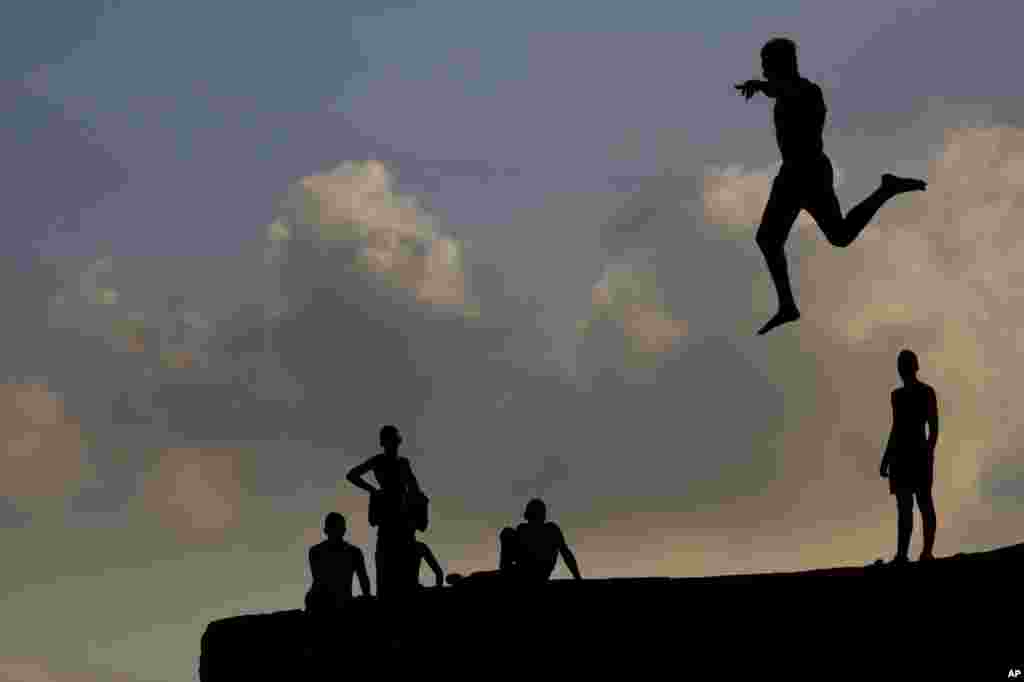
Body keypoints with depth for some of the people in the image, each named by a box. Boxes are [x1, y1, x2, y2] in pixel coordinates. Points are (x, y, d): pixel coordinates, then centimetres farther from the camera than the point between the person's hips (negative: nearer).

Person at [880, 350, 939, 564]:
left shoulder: (927, 392, -4)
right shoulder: (898, 394, 18)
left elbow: (934, 428, -9)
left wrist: (929, 454, -20)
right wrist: (886, 460, 17)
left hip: (919, 452, -7)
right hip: (900, 454, 7)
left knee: (924, 503, -4)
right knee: (903, 505, -1)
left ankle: (927, 553, -3)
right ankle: (902, 554, -8)